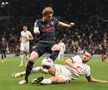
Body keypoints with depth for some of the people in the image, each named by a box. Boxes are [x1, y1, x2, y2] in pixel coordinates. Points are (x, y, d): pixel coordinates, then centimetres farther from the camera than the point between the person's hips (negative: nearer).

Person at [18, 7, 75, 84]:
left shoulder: (53, 19, 6)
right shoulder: (38, 22, -3)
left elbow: (59, 23, 30)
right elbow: (35, 30, -24)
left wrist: (68, 26, 33)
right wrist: (36, 31, -48)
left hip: (51, 42, 2)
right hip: (41, 43, -2)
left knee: (57, 48, -36)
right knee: (32, 59, -19)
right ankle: (26, 79, -4)